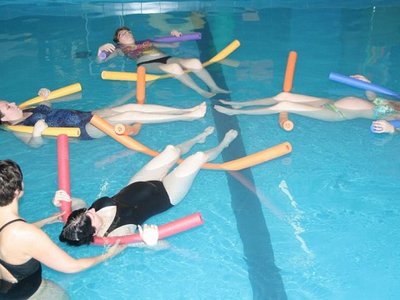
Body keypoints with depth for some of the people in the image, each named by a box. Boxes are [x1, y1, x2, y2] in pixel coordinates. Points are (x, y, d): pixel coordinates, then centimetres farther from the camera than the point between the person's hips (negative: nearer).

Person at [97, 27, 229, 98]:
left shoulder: (146, 42, 35)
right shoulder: (120, 49, 24)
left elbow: (173, 45, 37)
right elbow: (100, 60, 12)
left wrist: (176, 37, 17)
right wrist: (101, 49, -8)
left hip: (166, 58, 5)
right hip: (147, 64, -5)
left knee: (195, 62, -23)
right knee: (174, 67, -38)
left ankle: (215, 88, -24)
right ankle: (201, 92, -38)